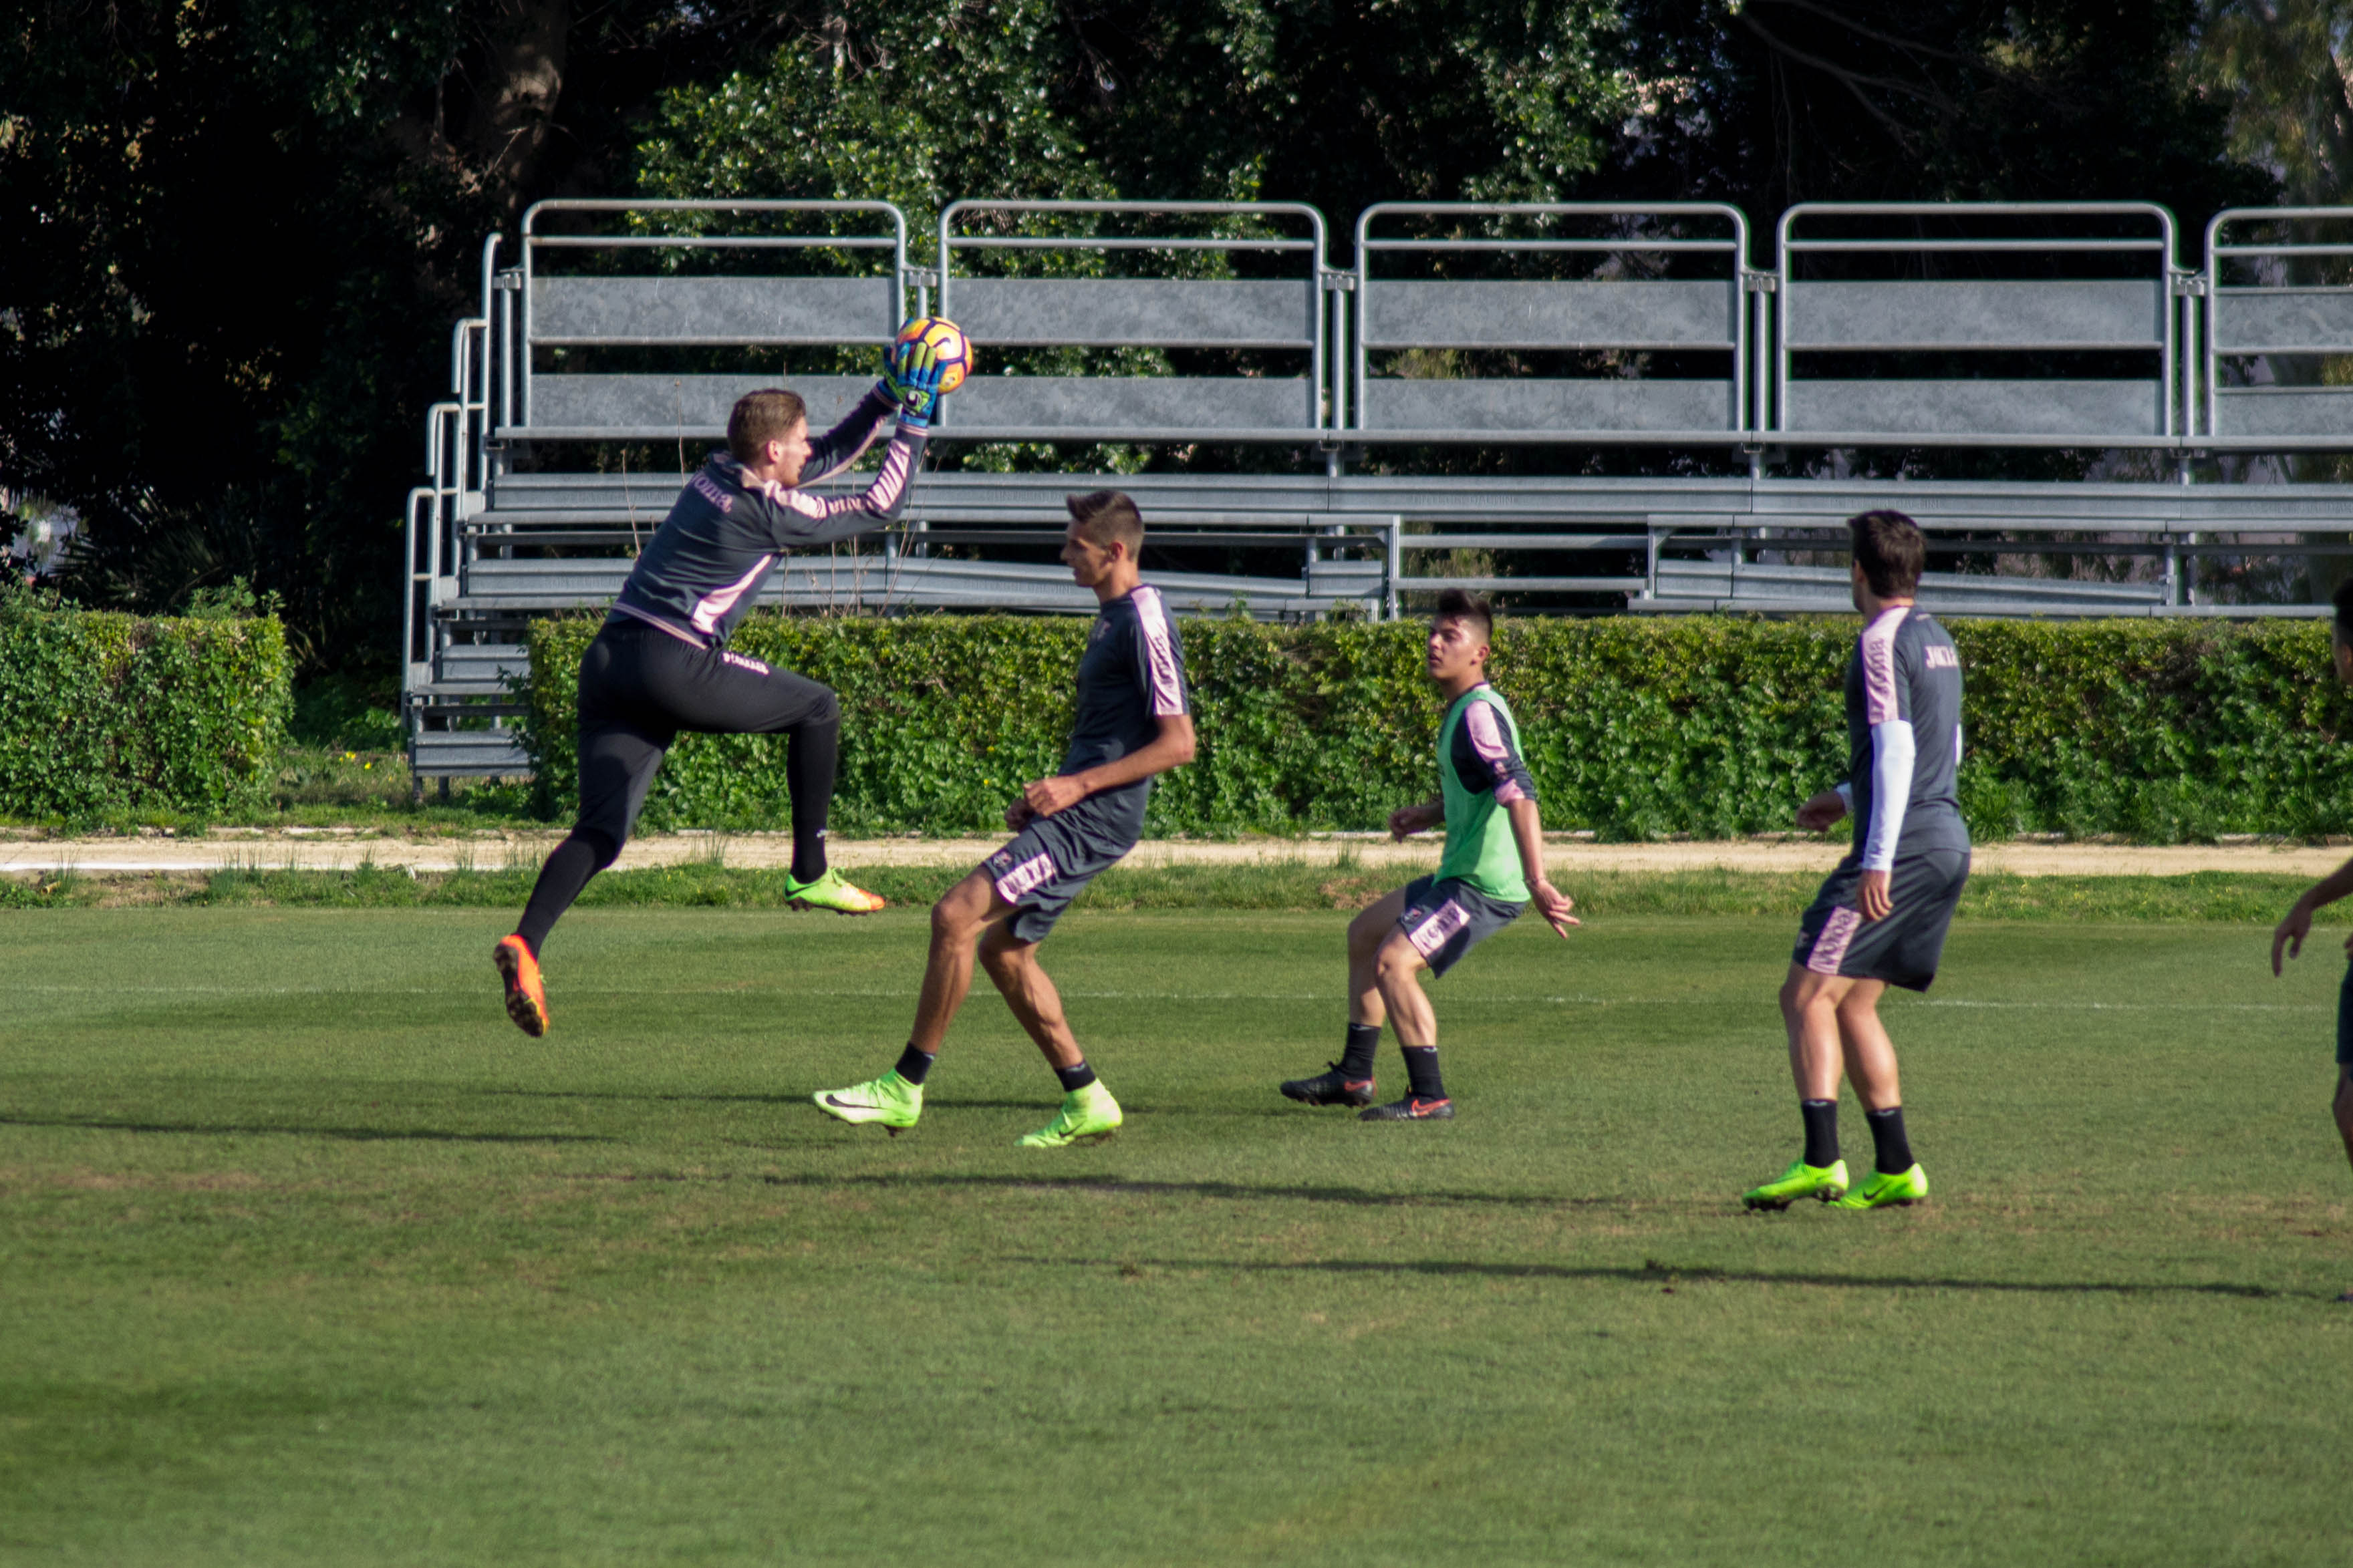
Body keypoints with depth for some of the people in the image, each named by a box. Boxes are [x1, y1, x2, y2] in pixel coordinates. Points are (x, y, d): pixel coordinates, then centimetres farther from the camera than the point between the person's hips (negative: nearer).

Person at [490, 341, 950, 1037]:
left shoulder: (721, 475, 19)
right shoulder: (765, 509, -6)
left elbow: (828, 458, 34)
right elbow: (879, 505, 3)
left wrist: (883, 400, 27)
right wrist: (912, 423, 10)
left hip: (610, 659, 8)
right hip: (673, 662, -8)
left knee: (601, 829, 1)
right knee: (816, 708, 12)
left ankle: (526, 942, -20)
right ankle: (809, 874, 15)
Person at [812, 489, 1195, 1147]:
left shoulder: (1144, 623, -13)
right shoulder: (1112, 619, 17)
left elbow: (1178, 743, -18)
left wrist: (1076, 785, -19)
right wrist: (1043, 797, 17)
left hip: (1094, 819, -11)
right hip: (1076, 817, 11)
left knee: (957, 915, -16)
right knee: (1004, 948, 12)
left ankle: (906, 1087, -12)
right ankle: (1086, 1102, 15)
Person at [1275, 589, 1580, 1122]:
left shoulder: (1480, 714, -20)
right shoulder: (1463, 711, 13)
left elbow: (1519, 794, -32)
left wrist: (1538, 883, -40)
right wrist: (1430, 814, 14)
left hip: (1483, 887, -11)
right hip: (1458, 877, 11)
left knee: (1394, 961, -22)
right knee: (1364, 933, 23)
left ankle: (1429, 1097, -17)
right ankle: (1353, 1076, 30)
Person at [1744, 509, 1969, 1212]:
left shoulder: (1882, 642, -11)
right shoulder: (1937, 640, 17)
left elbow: (1896, 750, -19)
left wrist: (1878, 859, -21)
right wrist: (1847, 798, 32)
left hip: (1904, 847, -9)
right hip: (1949, 843, 9)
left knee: (1807, 995, -9)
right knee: (1853, 1005, 15)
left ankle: (1821, 1161, -20)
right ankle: (1896, 1168, 12)